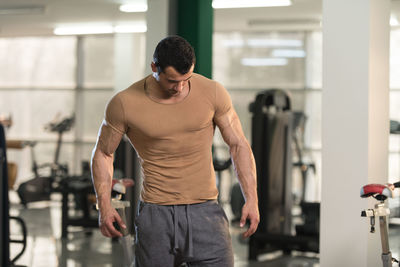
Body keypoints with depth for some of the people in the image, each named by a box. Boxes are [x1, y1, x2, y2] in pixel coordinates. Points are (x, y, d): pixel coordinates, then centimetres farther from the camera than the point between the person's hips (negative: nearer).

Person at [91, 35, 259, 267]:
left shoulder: (212, 92, -4)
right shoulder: (124, 104, -7)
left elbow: (239, 145, 4)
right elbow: (103, 153, 7)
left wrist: (252, 199, -5)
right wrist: (104, 206, -4)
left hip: (204, 211, 1)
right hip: (156, 214, 0)